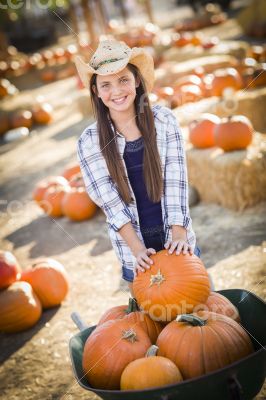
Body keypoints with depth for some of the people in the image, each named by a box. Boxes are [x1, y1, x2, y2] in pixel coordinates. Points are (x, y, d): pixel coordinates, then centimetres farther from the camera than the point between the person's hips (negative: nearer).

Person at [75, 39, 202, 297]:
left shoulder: (163, 119, -6)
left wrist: (179, 233, -18)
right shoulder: (89, 142, -8)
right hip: (134, 250, -1)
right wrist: (137, 249, -17)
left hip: (176, 239, 1)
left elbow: (175, 179, -9)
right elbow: (110, 202, -10)